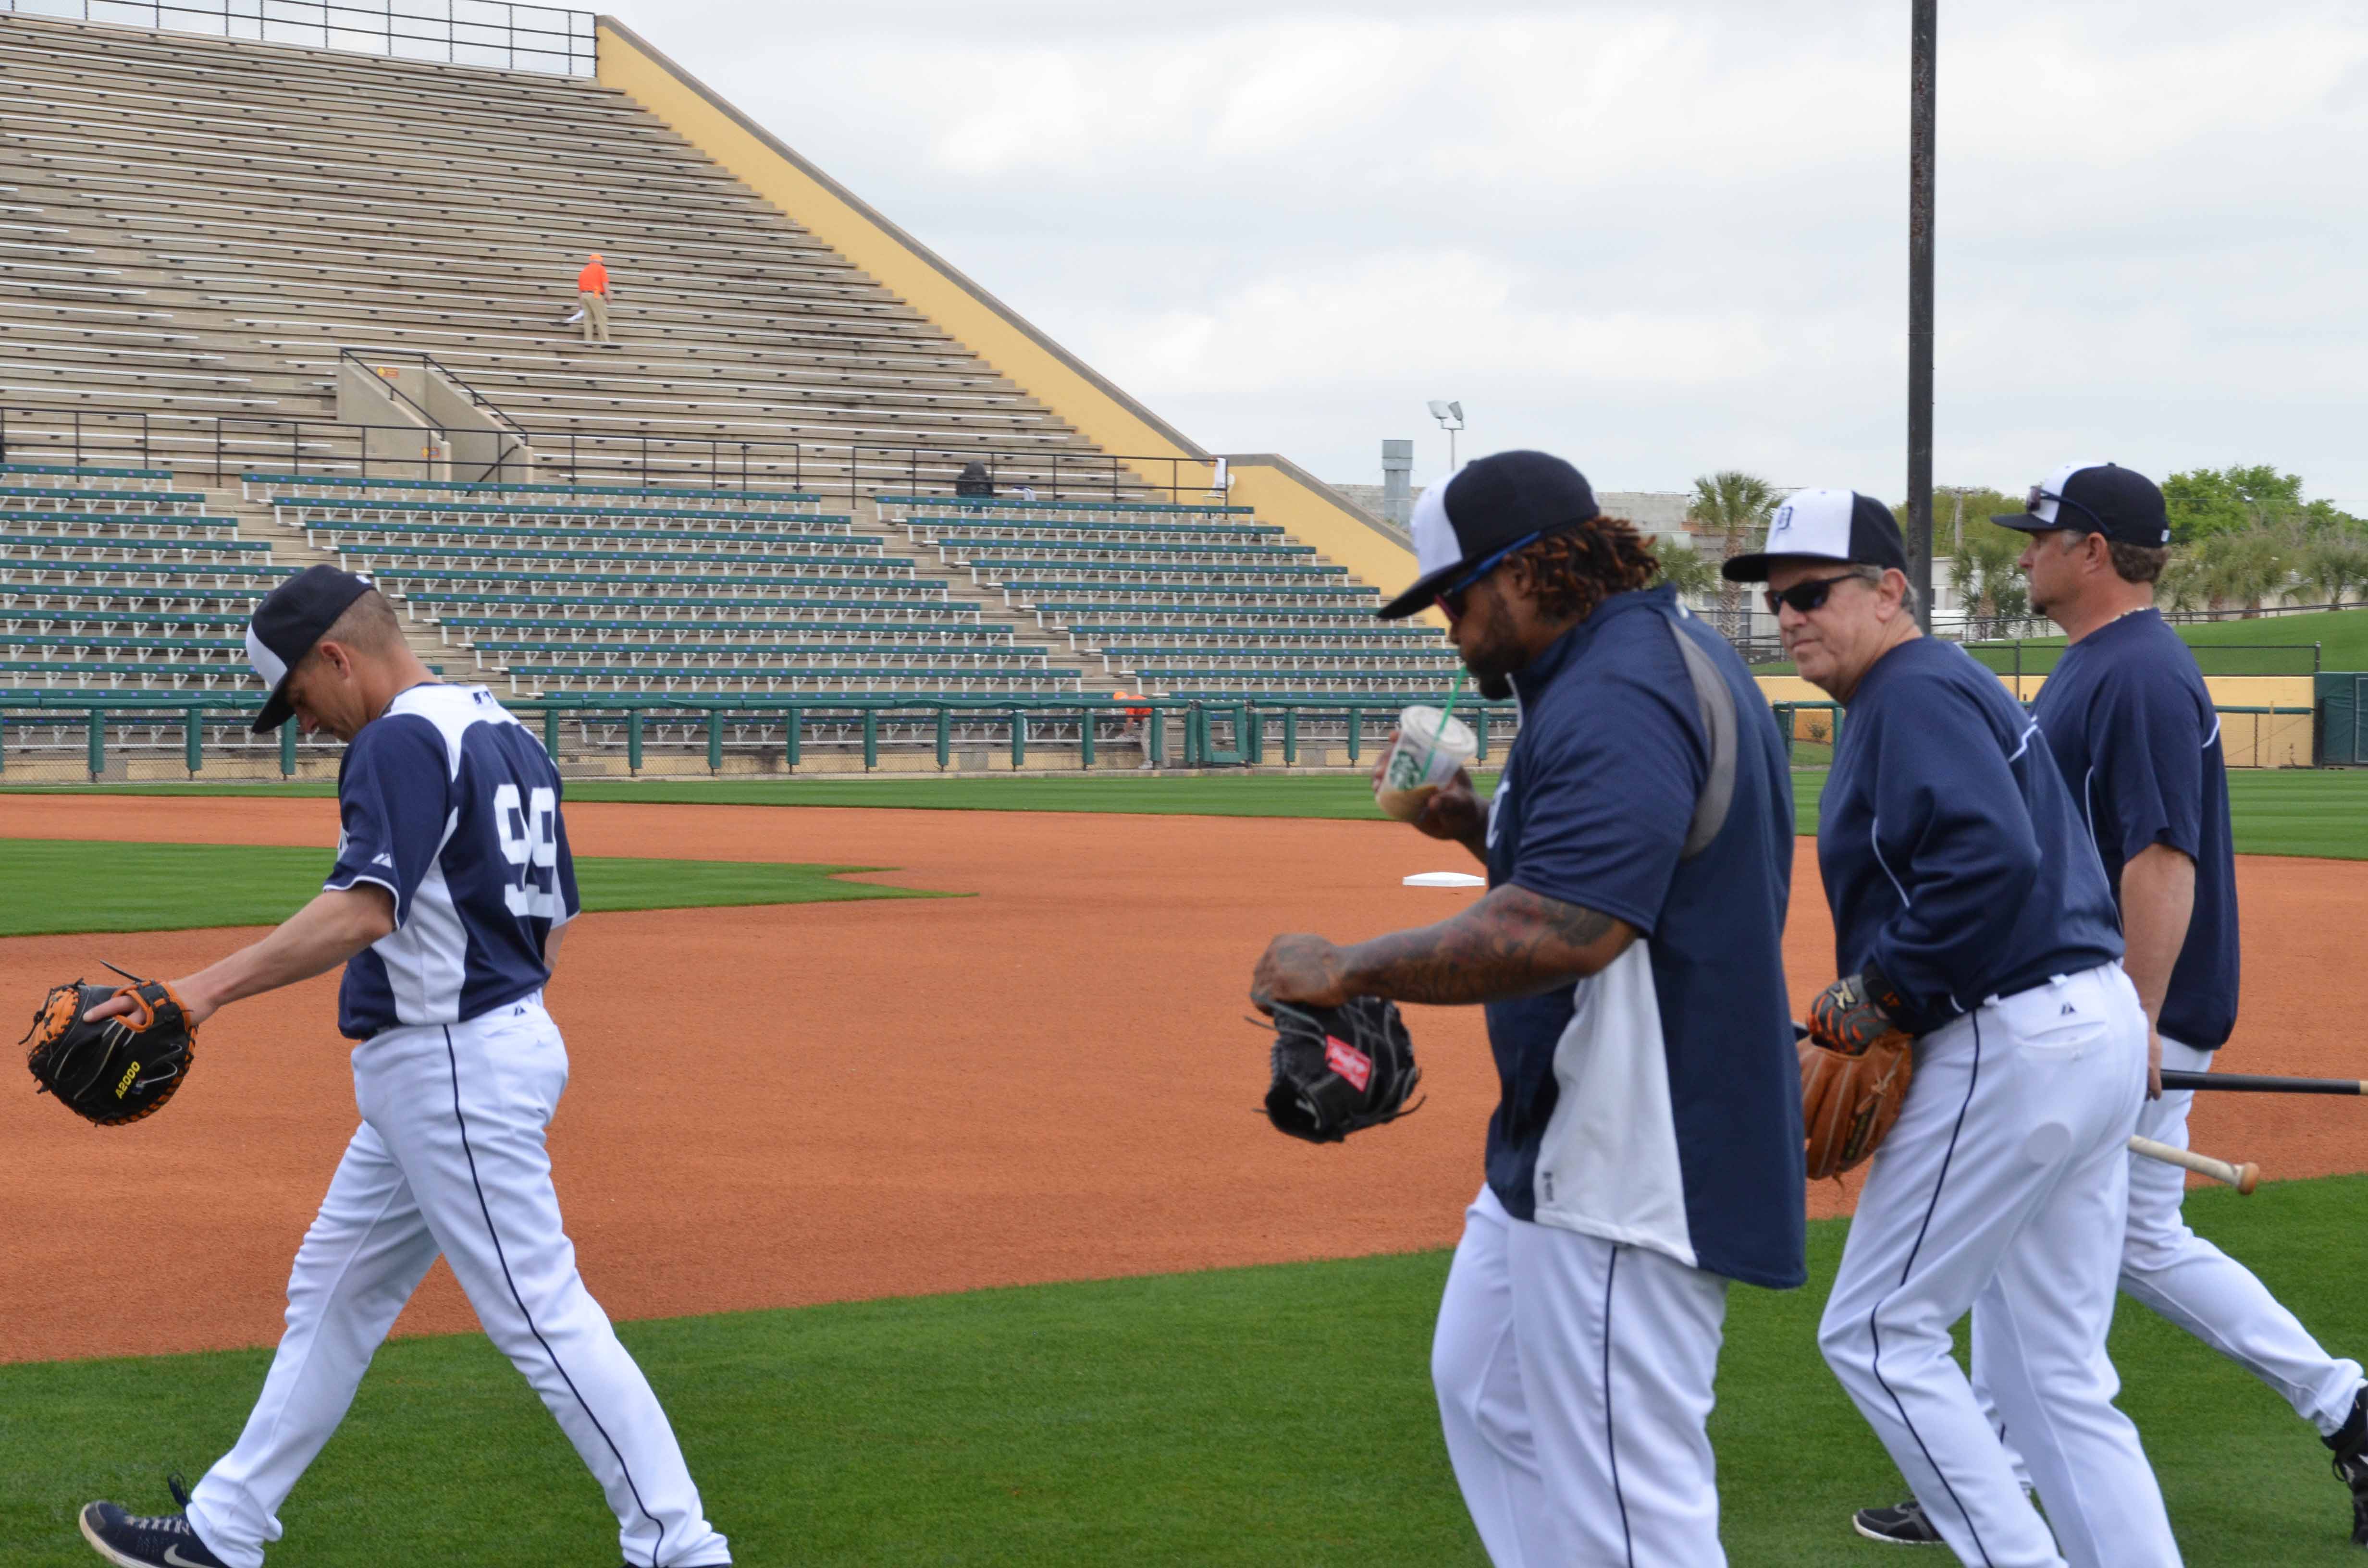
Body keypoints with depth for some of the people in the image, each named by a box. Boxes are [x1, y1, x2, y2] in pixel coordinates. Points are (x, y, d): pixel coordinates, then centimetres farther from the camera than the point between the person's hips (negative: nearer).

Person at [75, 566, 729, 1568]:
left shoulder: (404, 740, -16)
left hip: (454, 1072, -11)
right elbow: (555, 918, 18)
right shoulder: (502, 733, 14)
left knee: (542, 1316, -8)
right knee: (333, 1292, 17)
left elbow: (363, 909, -30)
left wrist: (207, 989, -33)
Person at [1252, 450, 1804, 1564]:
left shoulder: (1617, 698, -22)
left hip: (1633, 1170, -12)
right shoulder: (1658, 656, 14)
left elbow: (1563, 930, -32)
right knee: (1484, 1386, 26)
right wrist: (1482, 830, 10)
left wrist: (1346, 969, -24)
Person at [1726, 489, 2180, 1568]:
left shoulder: (1916, 696, -13)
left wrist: (1883, 987, -18)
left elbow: (1992, 859, -28)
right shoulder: (1929, 692, 19)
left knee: (1876, 1335, -2)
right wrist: (1882, 1001, 10)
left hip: (2011, 1051, -11)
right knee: (2055, 1369, 13)